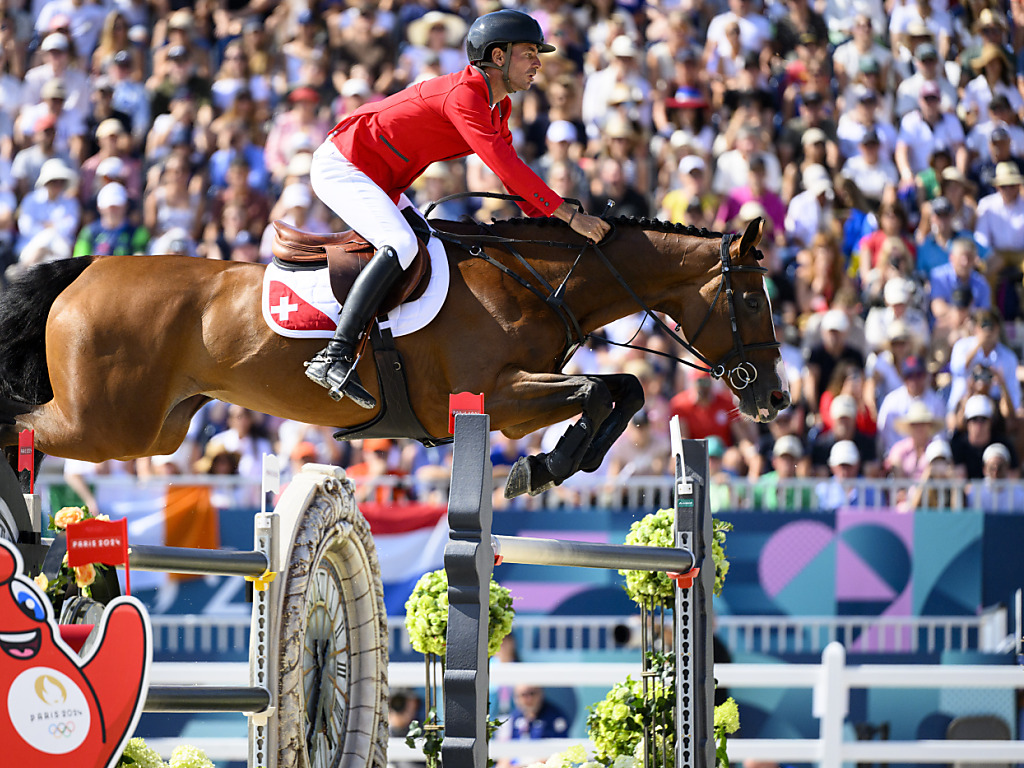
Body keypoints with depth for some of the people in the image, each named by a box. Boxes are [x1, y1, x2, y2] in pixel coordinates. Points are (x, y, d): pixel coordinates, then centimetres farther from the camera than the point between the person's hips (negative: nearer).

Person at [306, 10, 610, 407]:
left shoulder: (498, 106, 7)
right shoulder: (463, 96, -25)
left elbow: (512, 178, 14)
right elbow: (506, 167, -32)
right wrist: (571, 216, -30)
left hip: (381, 183, 11)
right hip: (340, 165, -11)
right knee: (401, 246, -28)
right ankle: (334, 356, -36)